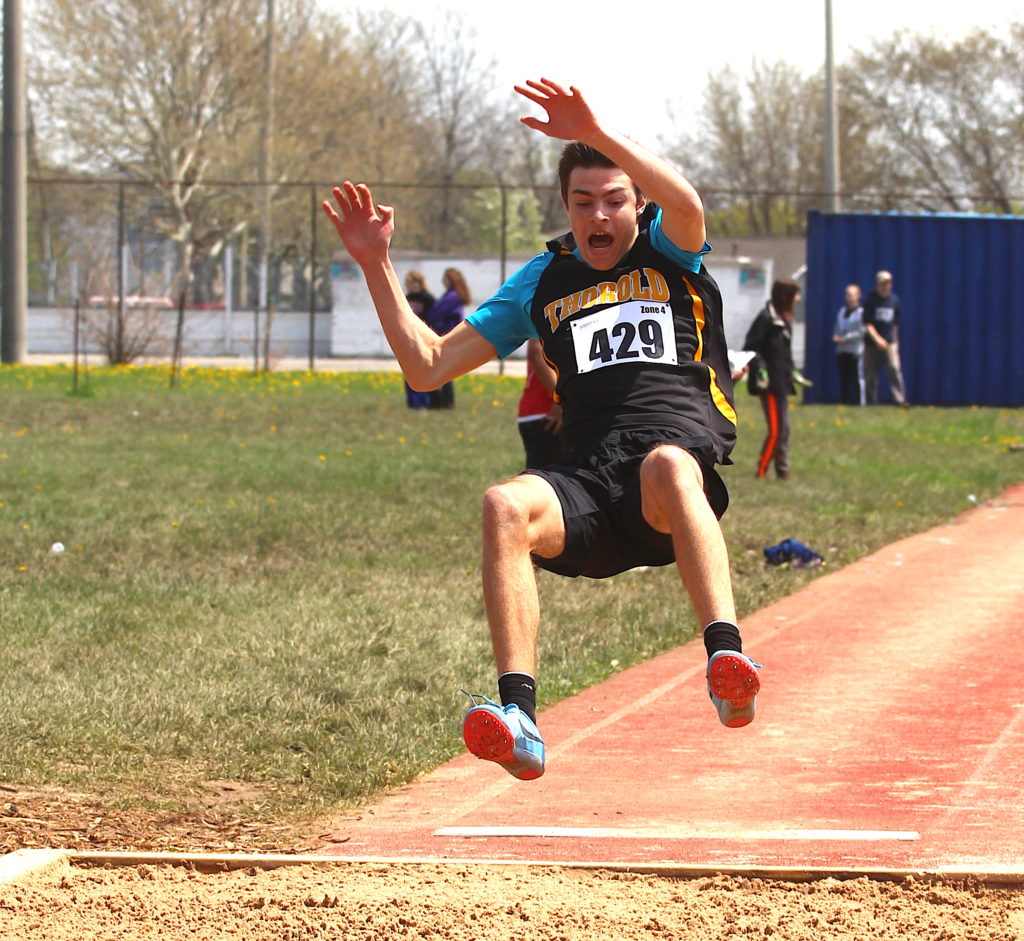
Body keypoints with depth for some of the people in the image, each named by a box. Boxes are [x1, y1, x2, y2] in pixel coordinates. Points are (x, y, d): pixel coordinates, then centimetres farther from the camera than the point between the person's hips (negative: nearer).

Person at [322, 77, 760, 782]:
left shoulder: (668, 257, 15)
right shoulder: (544, 282, 25)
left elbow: (686, 205, -12)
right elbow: (428, 366, 24)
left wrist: (597, 134, -19)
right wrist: (378, 266, 16)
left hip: (686, 464, -3)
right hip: (589, 484, 3)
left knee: (667, 463, -40)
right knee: (505, 506, -30)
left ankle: (727, 656, -56)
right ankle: (518, 714, -42)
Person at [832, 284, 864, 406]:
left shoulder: (861, 312, -6)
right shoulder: (842, 311, 17)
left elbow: (862, 332, -12)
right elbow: (837, 328, 22)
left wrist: (845, 339, -15)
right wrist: (836, 337, 0)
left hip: (855, 351, -7)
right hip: (841, 350, 7)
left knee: (857, 378, -6)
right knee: (843, 379, 8)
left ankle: (858, 402, -4)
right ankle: (843, 401, 13)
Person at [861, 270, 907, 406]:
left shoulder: (894, 300, 8)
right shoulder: (871, 300, -4)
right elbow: (867, 324, -9)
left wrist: (895, 340, 16)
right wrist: (877, 339, -21)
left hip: (890, 342, 2)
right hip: (872, 343, -2)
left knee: (895, 368, -13)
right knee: (870, 374, 1)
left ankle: (900, 399, -16)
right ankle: (871, 402, 11)